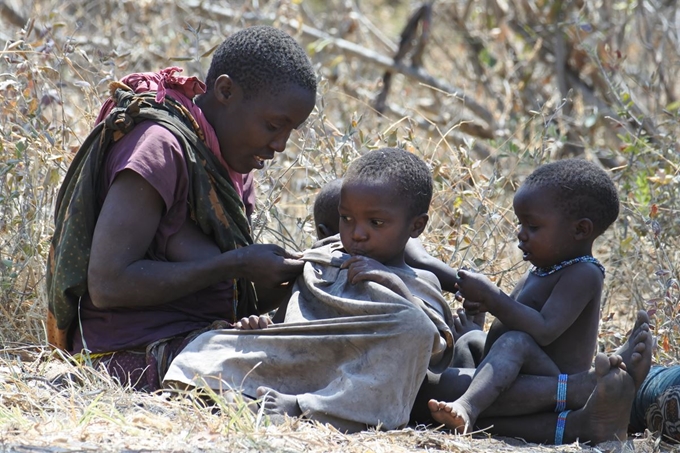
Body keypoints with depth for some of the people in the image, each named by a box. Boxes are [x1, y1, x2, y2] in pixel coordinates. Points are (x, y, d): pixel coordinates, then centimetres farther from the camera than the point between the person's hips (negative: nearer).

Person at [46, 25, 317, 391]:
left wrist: (286, 283, -6)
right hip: (138, 358, -9)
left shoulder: (233, 162, 15)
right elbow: (107, 285, -22)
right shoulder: (160, 146, -14)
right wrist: (237, 264, -19)